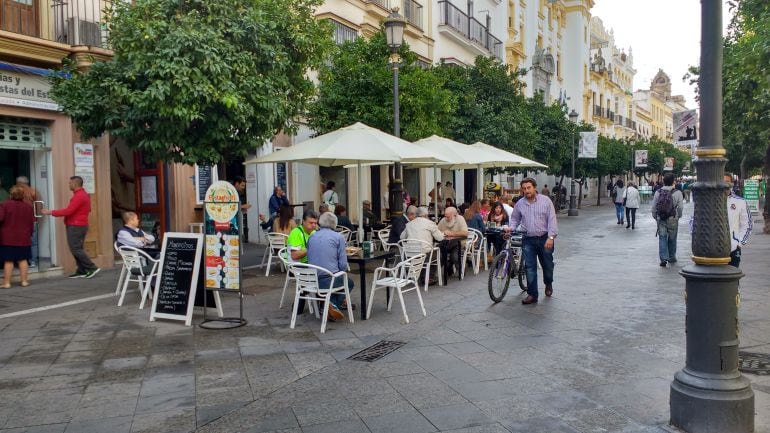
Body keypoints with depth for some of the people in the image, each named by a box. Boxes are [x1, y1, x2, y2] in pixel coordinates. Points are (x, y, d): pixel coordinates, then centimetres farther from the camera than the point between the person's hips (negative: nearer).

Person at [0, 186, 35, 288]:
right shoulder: (28, 207, 3)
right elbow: (32, 223, 7)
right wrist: (29, 234, 21)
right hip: (24, 238, 3)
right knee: (23, 259, 9)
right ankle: (24, 281, 11)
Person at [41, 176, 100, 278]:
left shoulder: (79, 196, -18)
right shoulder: (83, 194, 15)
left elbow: (68, 211, -23)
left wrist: (51, 212, -15)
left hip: (75, 226, -10)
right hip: (79, 225, 10)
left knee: (75, 249, -8)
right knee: (77, 249, 10)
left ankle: (92, 268, -9)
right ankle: (81, 271, 10)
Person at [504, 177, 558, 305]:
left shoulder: (545, 201, -4)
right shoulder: (520, 204, 4)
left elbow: (552, 220, -8)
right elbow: (515, 219, 14)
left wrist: (551, 237, -17)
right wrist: (510, 228, -8)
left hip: (545, 238, -1)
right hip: (528, 240, 1)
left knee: (547, 264, 12)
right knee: (530, 267, -2)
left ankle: (548, 284, 42)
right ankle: (532, 294, 4)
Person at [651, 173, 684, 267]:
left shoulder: (658, 192, -2)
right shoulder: (677, 193, -8)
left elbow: (654, 207, 2)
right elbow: (680, 207, -5)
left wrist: (655, 217, 15)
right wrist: (679, 216, 12)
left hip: (660, 219, 1)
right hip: (673, 219, -1)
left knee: (662, 238, 2)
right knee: (672, 238, 13)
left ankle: (663, 258, -8)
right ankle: (671, 257, 25)